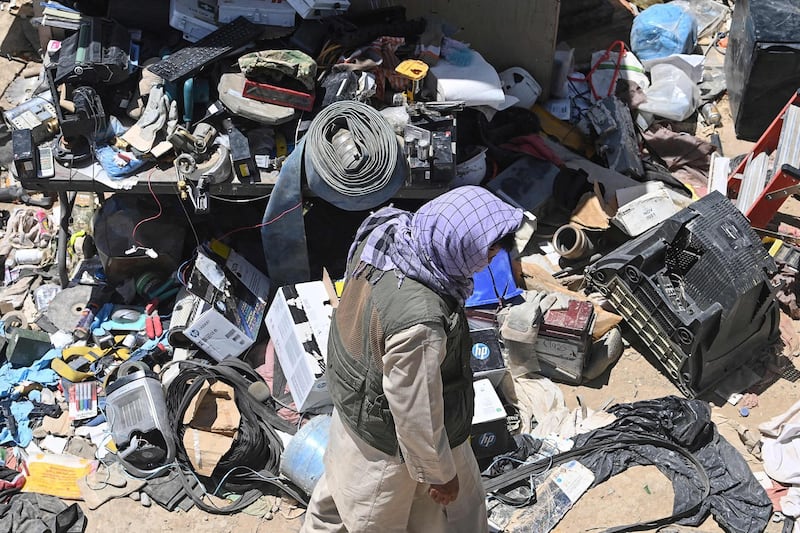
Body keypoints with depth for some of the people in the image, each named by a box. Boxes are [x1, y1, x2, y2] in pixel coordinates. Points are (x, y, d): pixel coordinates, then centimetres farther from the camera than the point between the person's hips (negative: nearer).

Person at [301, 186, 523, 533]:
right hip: (388, 444, -7)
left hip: (351, 394, 7)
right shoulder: (420, 323, -44)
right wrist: (439, 474, -11)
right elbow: (416, 412, -29)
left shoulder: (386, 229, -19)